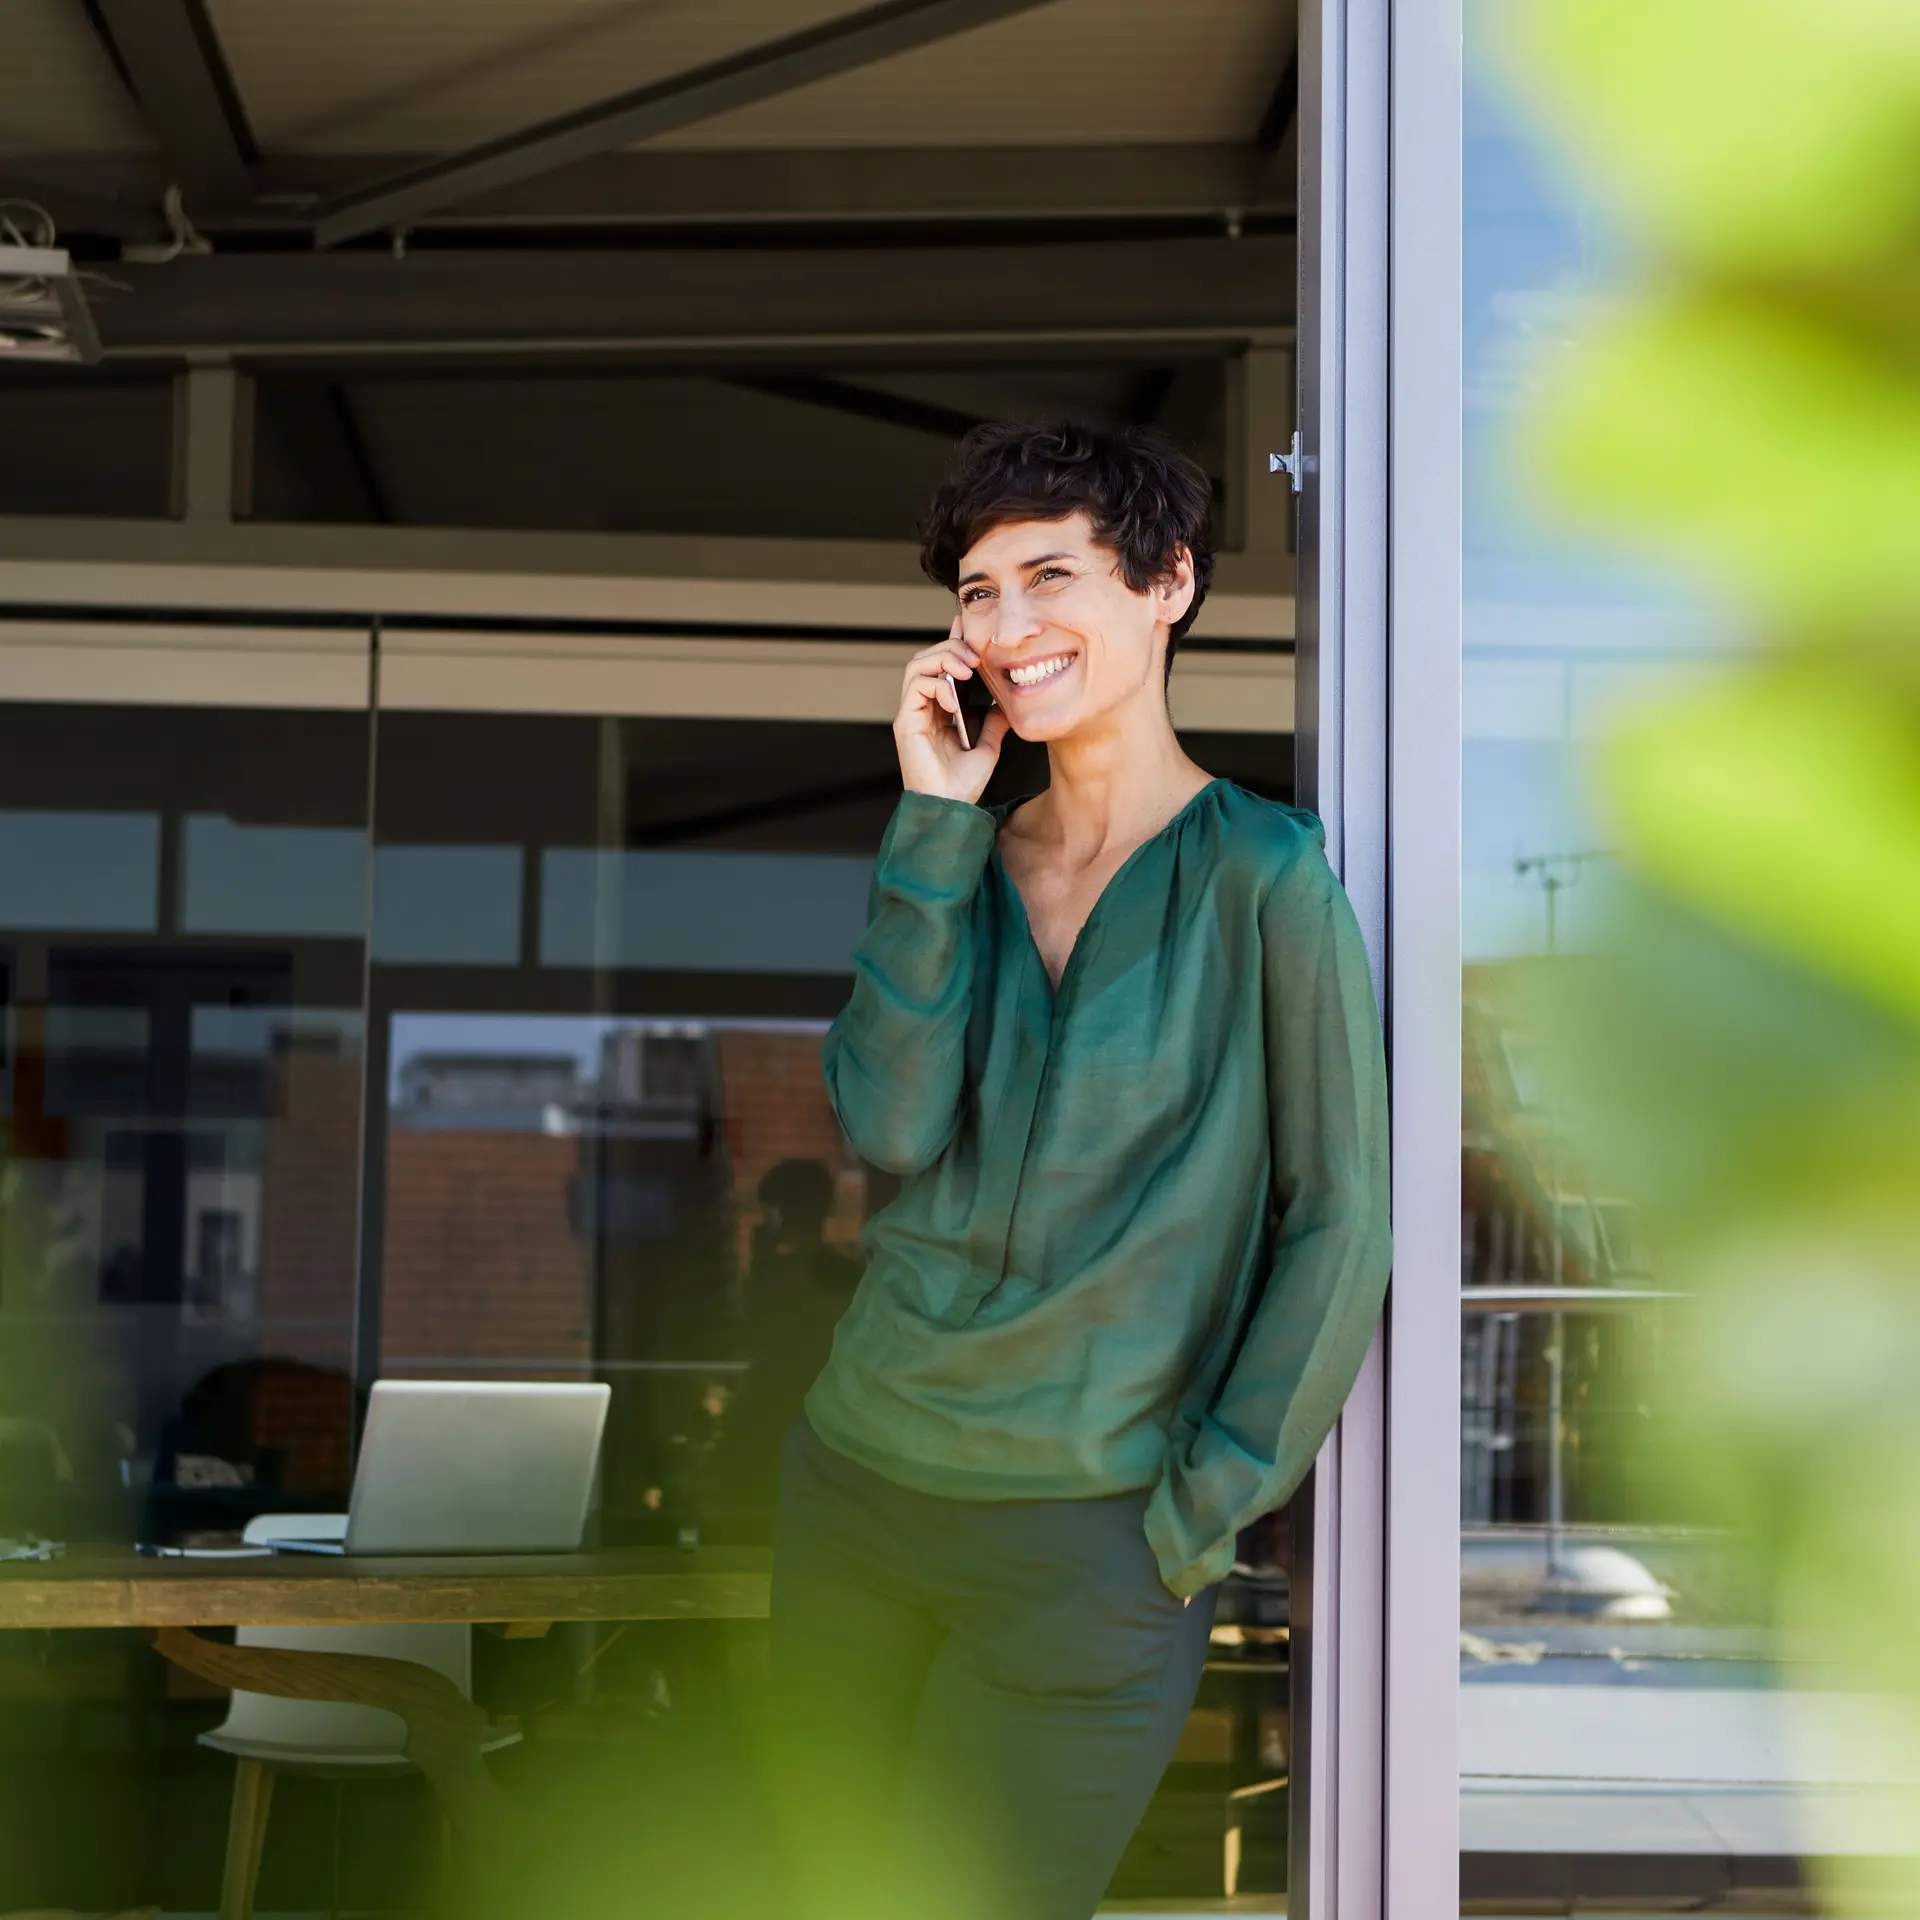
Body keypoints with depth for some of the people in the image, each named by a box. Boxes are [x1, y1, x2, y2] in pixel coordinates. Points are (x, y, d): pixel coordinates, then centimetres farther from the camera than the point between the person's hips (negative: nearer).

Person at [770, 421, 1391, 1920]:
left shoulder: (1260, 875, -10)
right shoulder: (971, 857, 5)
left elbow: (1339, 1223, -8)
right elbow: (890, 1126, -9)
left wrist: (1201, 1512, -9)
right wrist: (936, 824, -11)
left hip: (1088, 1542, -5)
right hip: (855, 1481, 5)